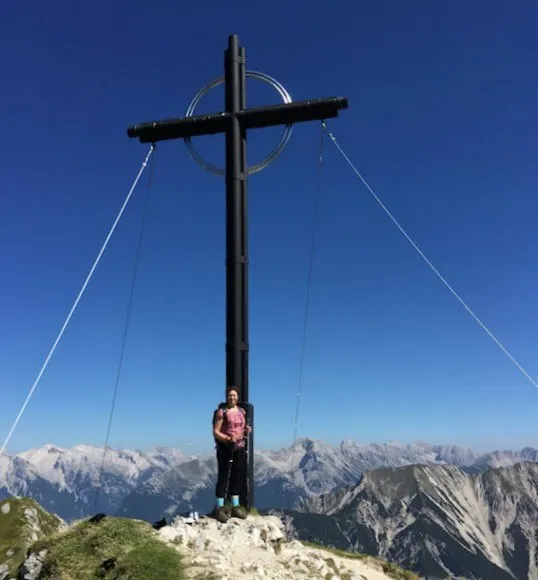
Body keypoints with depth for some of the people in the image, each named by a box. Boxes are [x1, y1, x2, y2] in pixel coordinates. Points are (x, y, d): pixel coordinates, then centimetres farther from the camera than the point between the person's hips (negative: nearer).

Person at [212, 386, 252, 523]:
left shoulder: (242, 411, 10)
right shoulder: (222, 412, -10)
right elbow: (215, 432, -12)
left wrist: (247, 430, 1)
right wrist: (228, 439, -24)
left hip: (240, 448, 6)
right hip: (225, 448, -6)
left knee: (238, 476, 12)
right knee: (223, 477, -2)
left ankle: (235, 506, 23)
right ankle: (219, 508, 6)